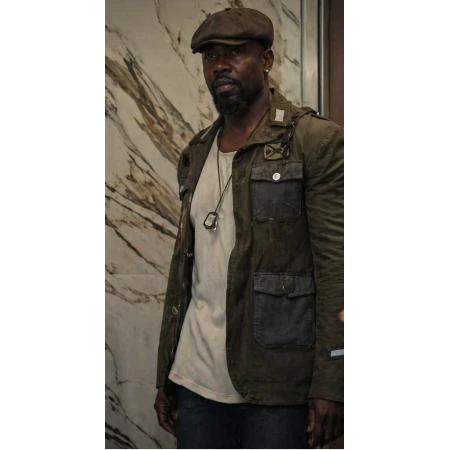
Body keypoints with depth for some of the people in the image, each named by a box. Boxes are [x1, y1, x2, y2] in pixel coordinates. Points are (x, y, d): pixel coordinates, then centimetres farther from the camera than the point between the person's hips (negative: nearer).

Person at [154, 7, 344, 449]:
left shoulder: (316, 142, -6)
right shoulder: (196, 154, 13)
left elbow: (337, 268, -10)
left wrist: (330, 386, -14)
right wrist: (165, 375, 14)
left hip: (276, 385, -5)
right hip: (196, 379, 5)